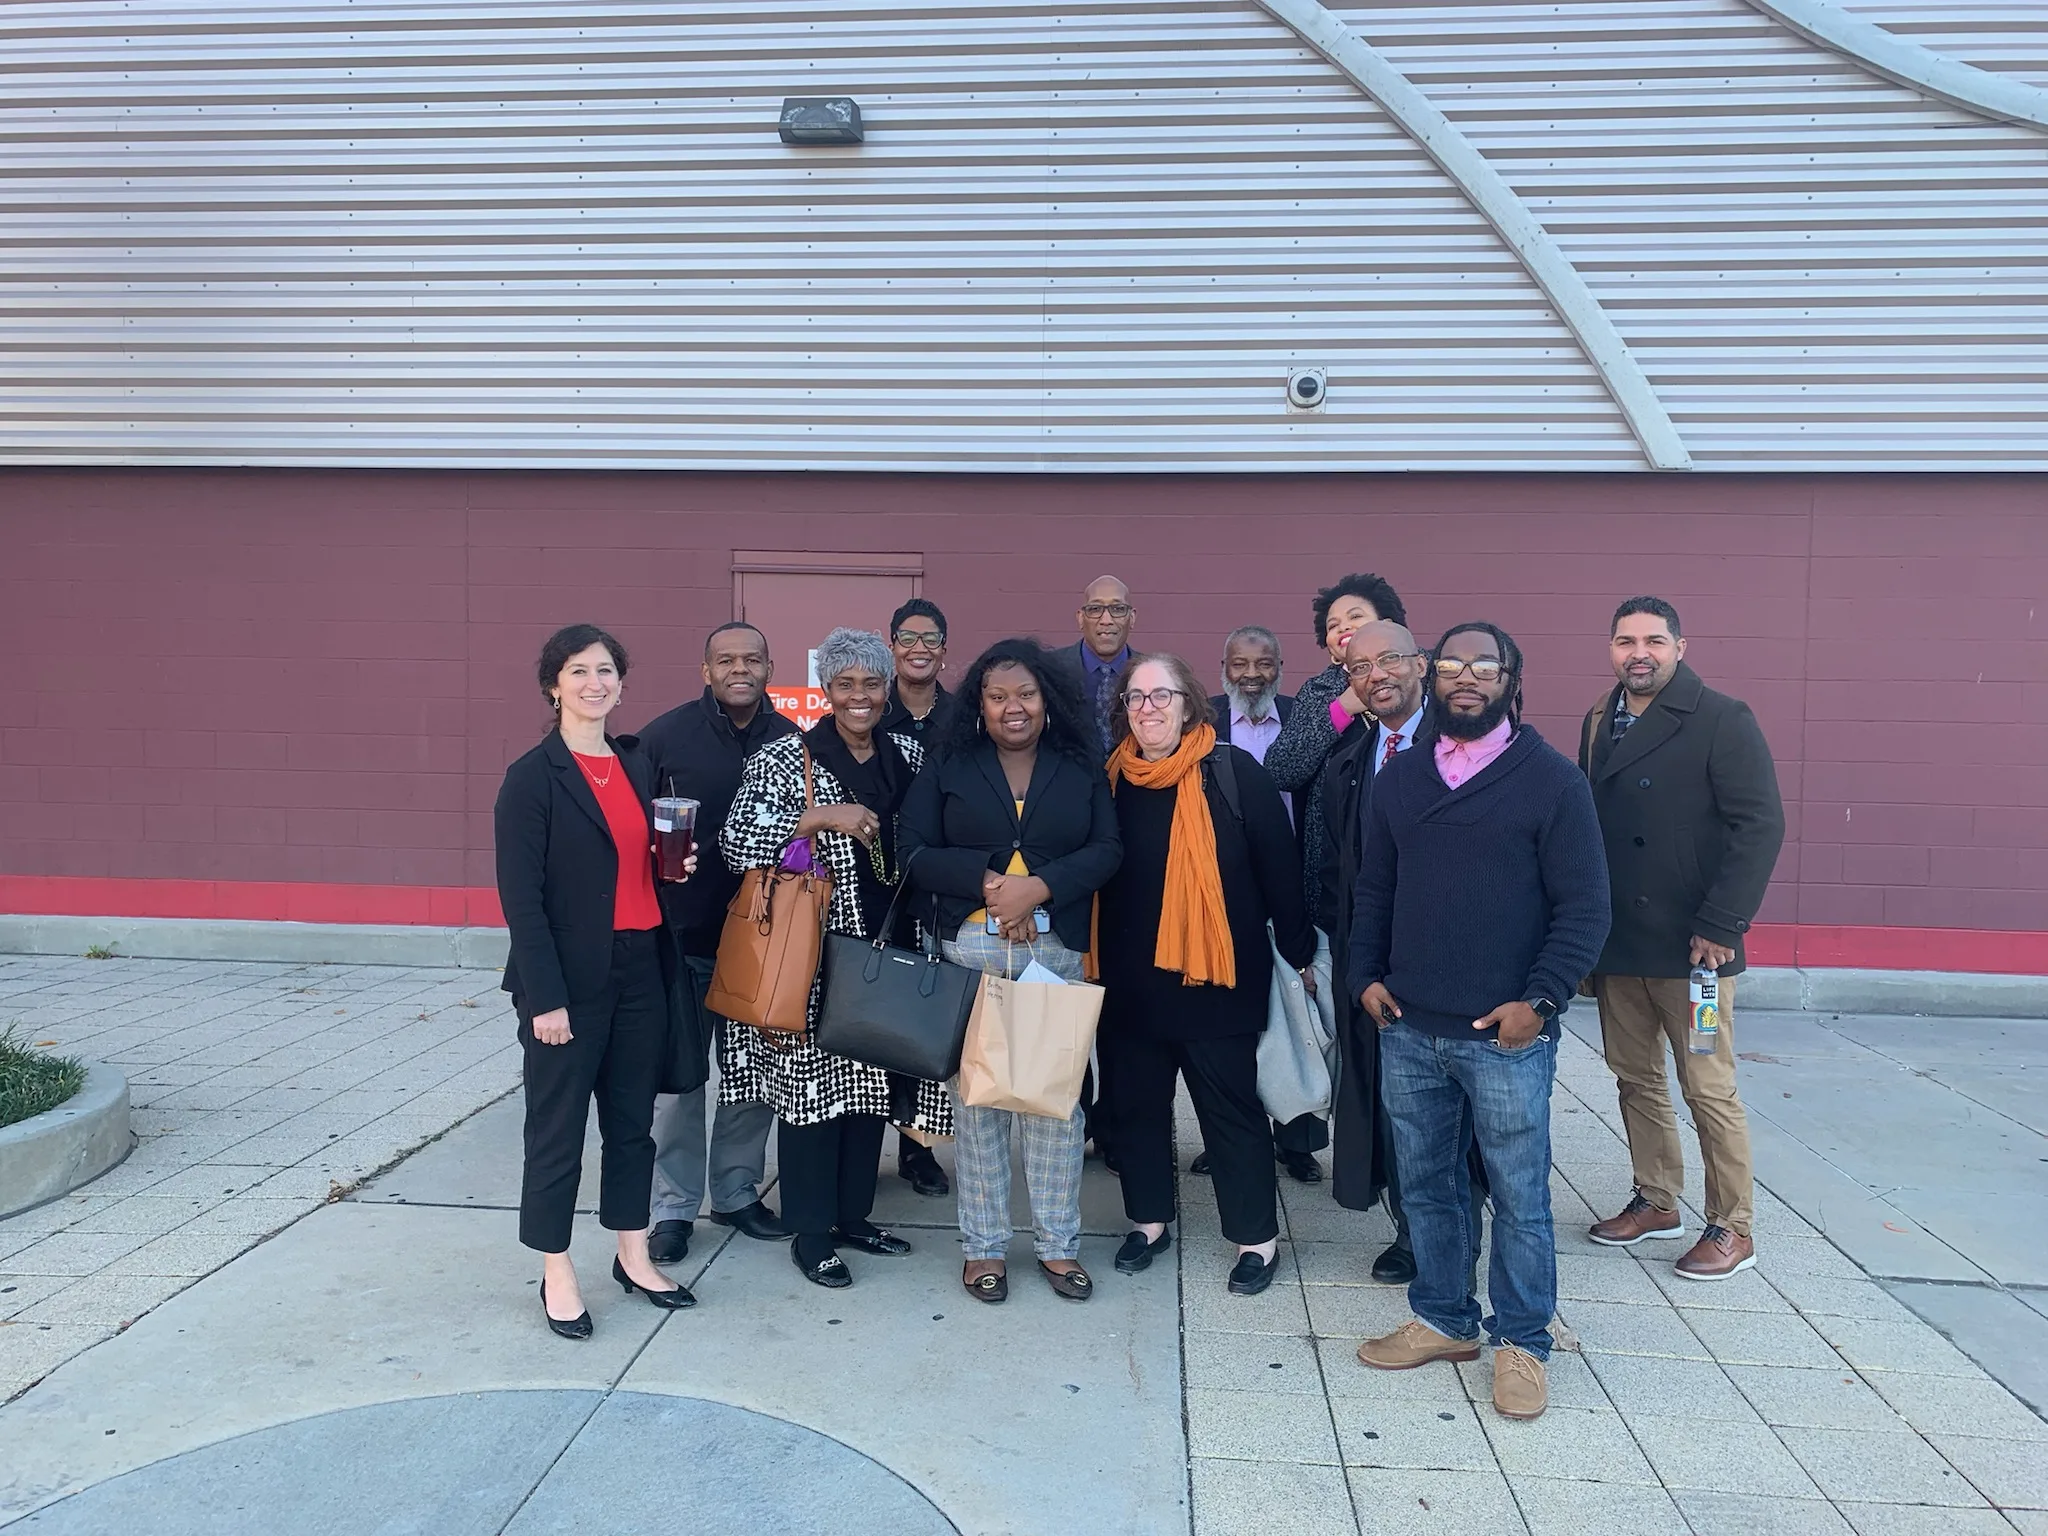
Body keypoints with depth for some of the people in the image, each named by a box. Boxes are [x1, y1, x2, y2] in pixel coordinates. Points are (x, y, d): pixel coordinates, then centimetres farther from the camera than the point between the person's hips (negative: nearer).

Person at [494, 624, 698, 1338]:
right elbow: (520, 895, -13)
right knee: (558, 1127, 6)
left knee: (633, 1118, 15)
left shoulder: (636, 764, 10)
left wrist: (677, 864, -1)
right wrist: (545, 998, -17)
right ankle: (557, 1274, 21)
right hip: (570, 980, -6)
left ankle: (633, 1256, 29)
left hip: (641, 970, 6)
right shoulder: (533, 776, -9)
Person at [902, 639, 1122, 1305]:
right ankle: (983, 1245, 15)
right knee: (977, 1096, 3)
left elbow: (1106, 850, 0)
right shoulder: (947, 770, 8)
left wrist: (1039, 886, -14)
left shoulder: (1082, 769, 9)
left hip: (1058, 948, 1)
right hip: (971, 949, 0)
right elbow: (916, 853, 1)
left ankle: (1058, 1243, 16)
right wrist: (987, 881, -12)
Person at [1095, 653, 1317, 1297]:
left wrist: (1299, 951, -2)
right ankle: (1148, 1221, 33)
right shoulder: (1110, 778, 2)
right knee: (1135, 1102, 14)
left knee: (1231, 1107, 6)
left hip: (1216, 976, -4)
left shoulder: (1233, 773, -9)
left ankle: (1257, 1237, 22)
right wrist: (1093, 959, 6)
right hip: (1130, 979, 4)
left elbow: (1279, 865, -5)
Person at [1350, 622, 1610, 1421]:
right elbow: (1373, 889, 14)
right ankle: (1445, 1319, 32)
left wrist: (1541, 1000, -14)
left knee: (1519, 1196, 6)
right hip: (1408, 1029, 4)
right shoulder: (1399, 777, 9)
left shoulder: (1552, 778, -5)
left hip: (1506, 1035, -4)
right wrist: (1366, 975, 3)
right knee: (1426, 1185, 15)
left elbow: (1584, 907, -7)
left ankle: (1520, 1342, 24)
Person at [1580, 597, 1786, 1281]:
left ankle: (1732, 1229, 17)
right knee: (1636, 1079, 15)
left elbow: (1761, 825, -13)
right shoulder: (1600, 723, 10)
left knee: (1709, 1090, 2)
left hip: (1690, 943, -6)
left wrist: (1719, 927, -17)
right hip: (1616, 942, 6)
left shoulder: (1723, 720, -8)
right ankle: (1656, 1201, 31)